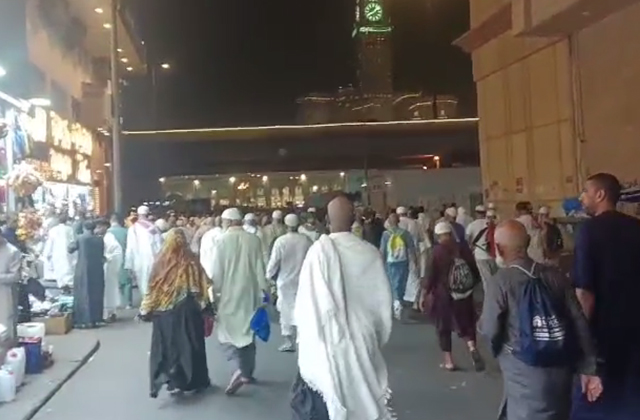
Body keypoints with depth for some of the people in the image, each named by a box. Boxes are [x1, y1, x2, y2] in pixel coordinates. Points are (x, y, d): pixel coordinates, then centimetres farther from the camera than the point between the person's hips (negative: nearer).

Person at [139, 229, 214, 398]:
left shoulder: (160, 262, -3)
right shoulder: (191, 262, -9)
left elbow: (152, 289, 1)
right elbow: (202, 287, -9)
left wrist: (145, 311, 9)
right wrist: (207, 309, -2)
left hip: (163, 313, 1)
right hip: (186, 311, -1)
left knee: (166, 345, 11)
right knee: (188, 344, 11)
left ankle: (166, 379, 4)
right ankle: (195, 380, 21)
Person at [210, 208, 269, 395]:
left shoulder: (222, 240, -11)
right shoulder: (254, 239, -2)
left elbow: (217, 270, -8)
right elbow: (260, 268, 0)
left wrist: (215, 289, 3)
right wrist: (263, 290, 7)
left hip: (230, 293, -4)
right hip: (250, 292, 4)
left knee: (227, 332, 1)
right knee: (247, 331, 16)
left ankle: (241, 369, -17)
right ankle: (248, 371, 24)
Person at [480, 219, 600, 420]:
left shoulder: (501, 280, -14)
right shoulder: (554, 275, -1)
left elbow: (489, 329, -11)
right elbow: (579, 322, -1)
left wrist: (482, 321, 12)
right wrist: (589, 367, 5)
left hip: (525, 372, -5)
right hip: (560, 368, 5)